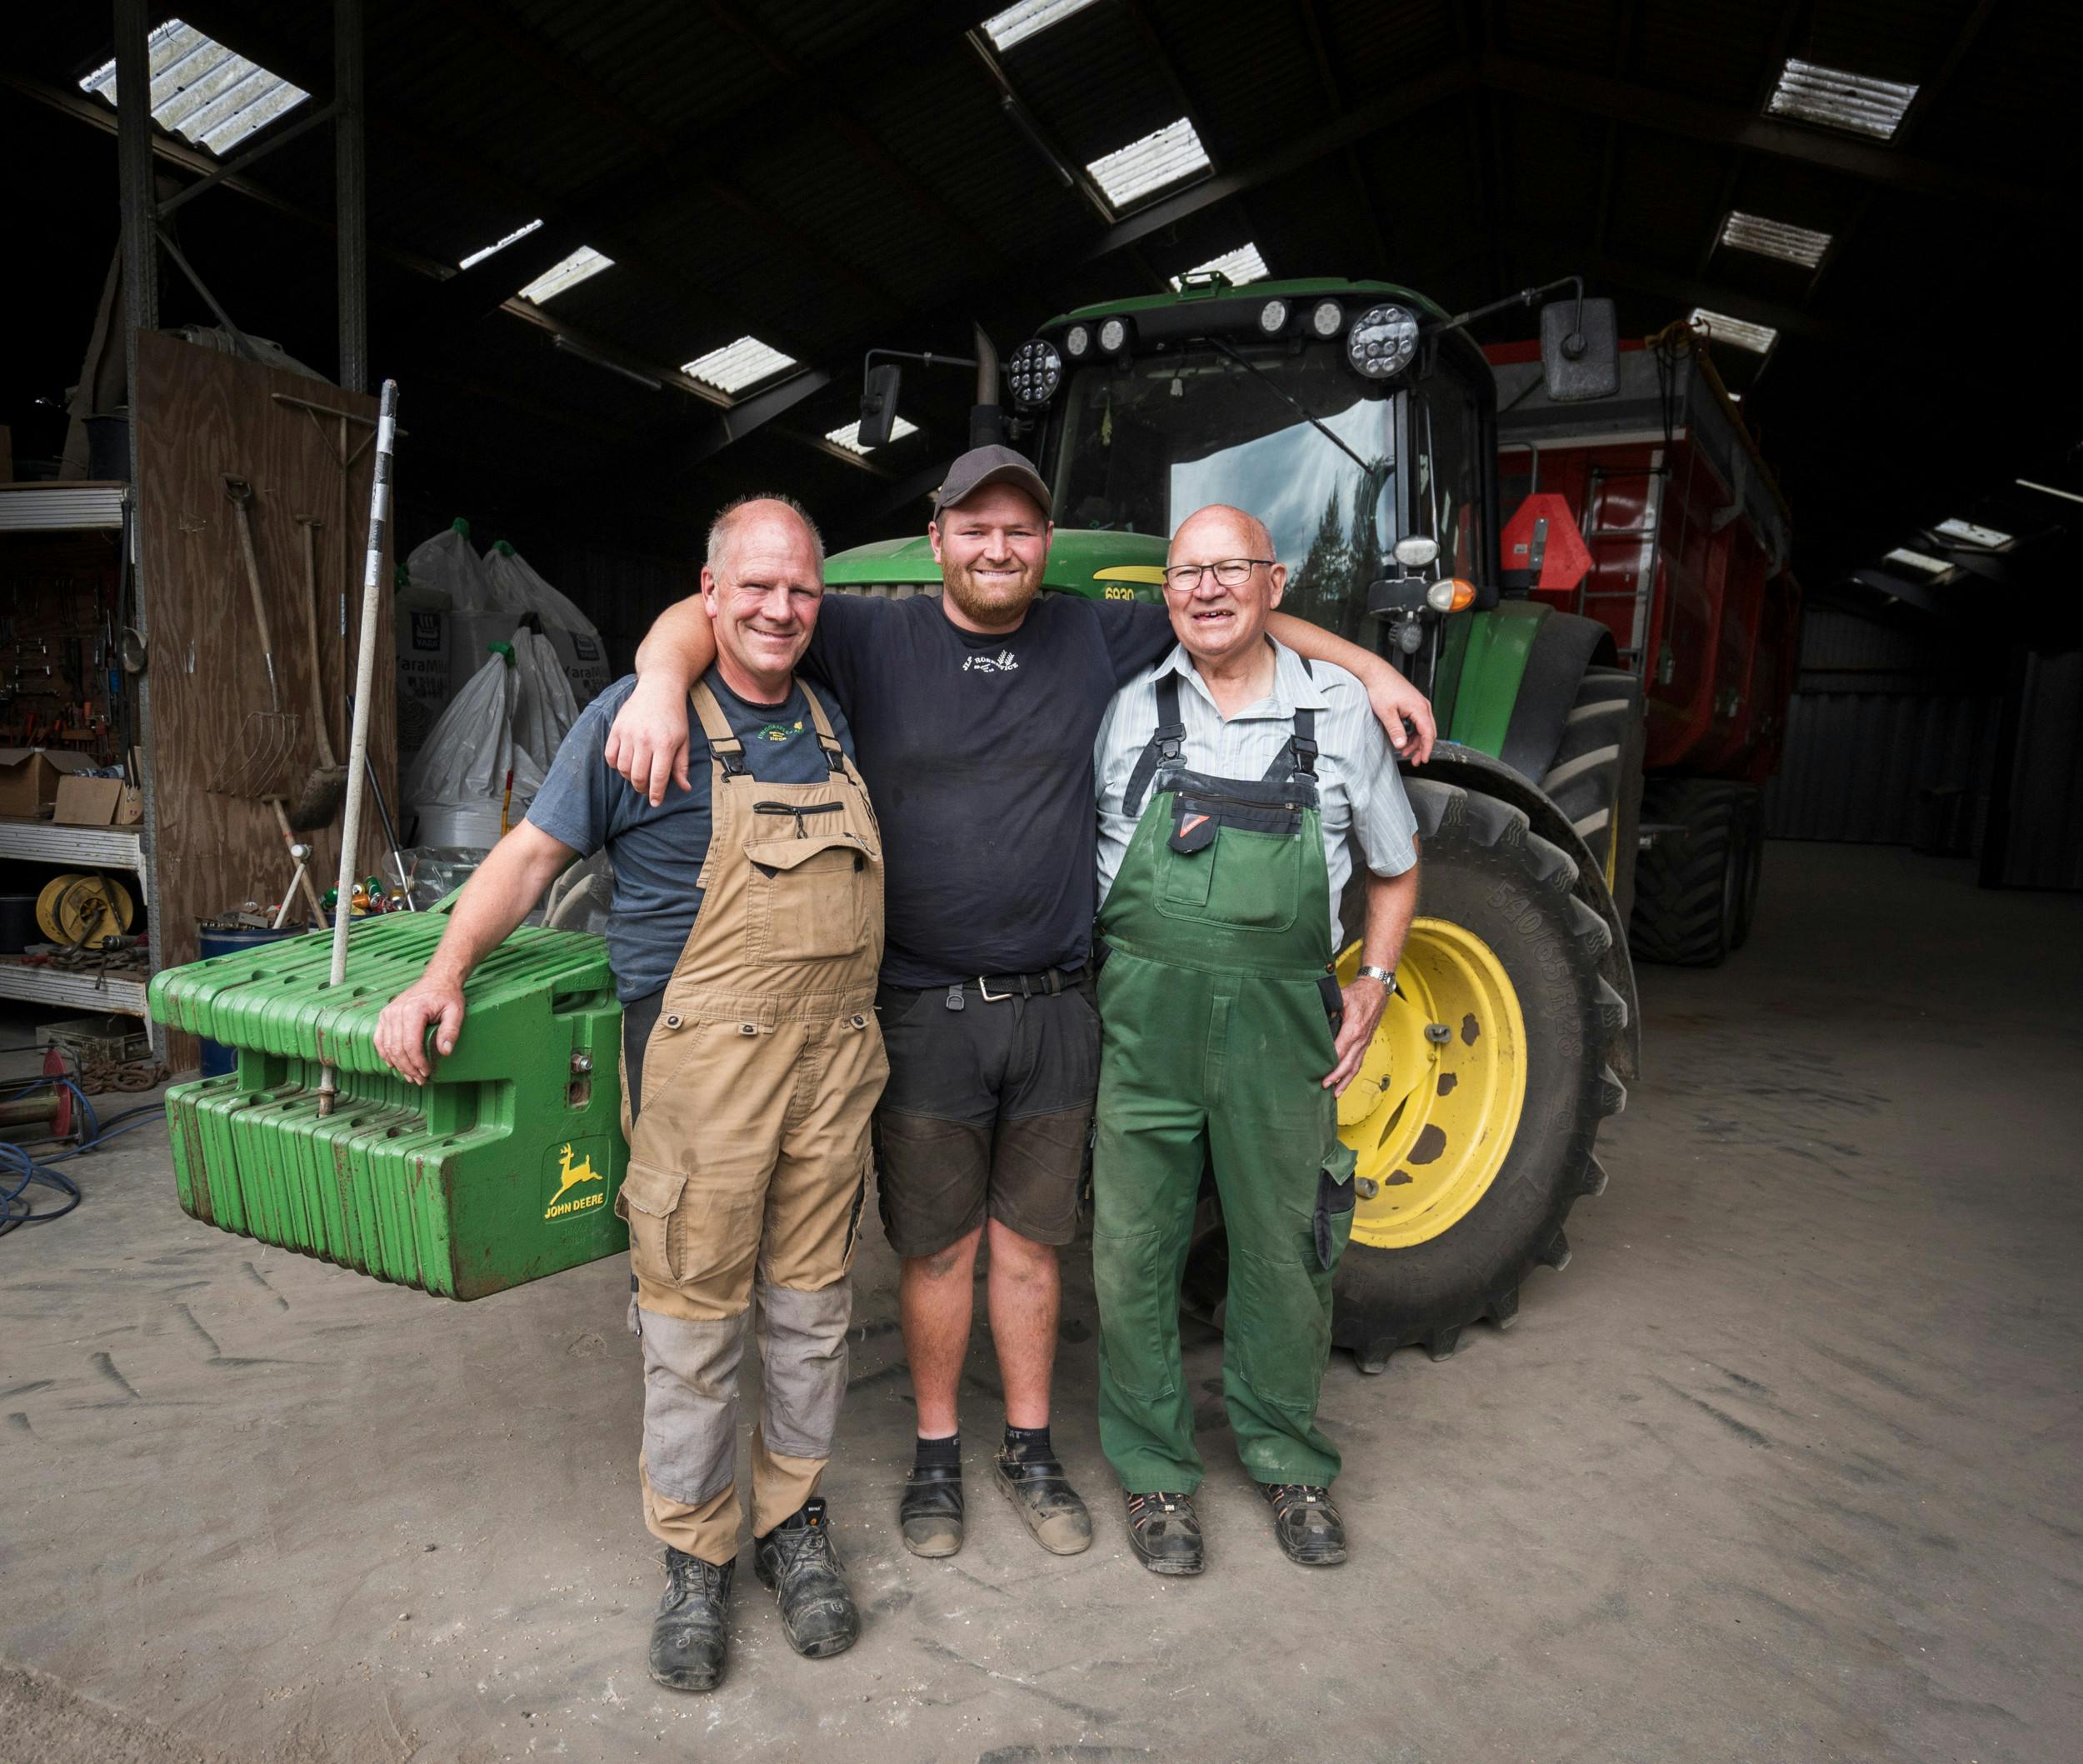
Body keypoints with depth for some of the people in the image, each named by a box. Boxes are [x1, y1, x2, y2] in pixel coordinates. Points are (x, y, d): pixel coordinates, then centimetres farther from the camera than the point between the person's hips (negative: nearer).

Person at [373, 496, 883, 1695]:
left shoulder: (831, 724, 14)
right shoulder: (637, 716, -1)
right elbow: (532, 854, 1)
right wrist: (448, 969, -11)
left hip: (836, 1059, 5)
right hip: (702, 1063, -4)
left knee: (813, 1305, 13)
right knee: (693, 1318, 5)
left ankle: (798, 1520, 33)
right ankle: (697, 1553, 26)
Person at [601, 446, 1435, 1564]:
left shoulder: (1097, 638, 4)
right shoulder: (874, 641, -3)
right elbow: (713, 612, -10)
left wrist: (1370, 667, 9)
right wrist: (664, 677, -31)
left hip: (1055, 1009, 2)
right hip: (924, 1013, -2)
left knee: (1029, 1241, 16)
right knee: (936, 1248, 12)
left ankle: (1030, 1450, 35)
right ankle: (937, 1454, 34)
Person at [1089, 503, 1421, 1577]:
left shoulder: (1337, 710, 4)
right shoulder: (1129, 710, 3)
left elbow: (1394, 870, 15)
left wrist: (1375, 982, 4)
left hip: (1280, 1025, 1)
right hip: (1144, 1016, 0)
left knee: (1284, 1249, 13)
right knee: (1134, 1251, 7)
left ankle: (1285, 1458, 37)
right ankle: (1153, 1467, 29)